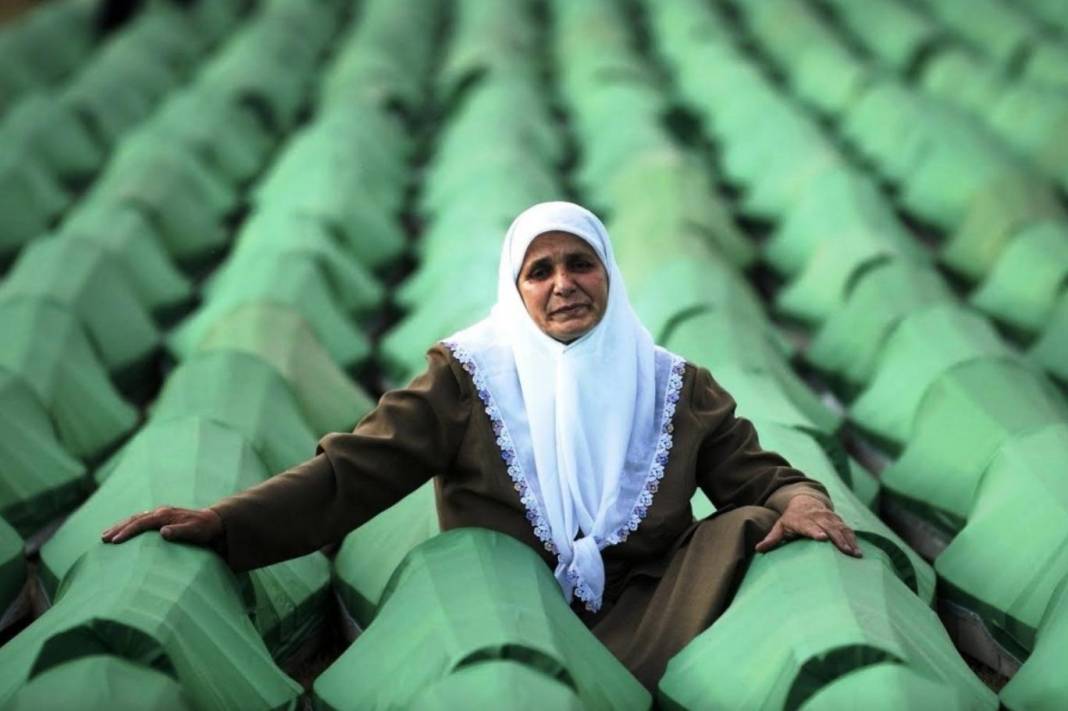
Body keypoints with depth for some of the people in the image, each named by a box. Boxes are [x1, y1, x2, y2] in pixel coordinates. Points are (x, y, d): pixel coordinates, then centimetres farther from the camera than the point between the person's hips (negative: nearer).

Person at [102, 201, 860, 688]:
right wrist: (226, 521, -16)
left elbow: (754, 474, 11)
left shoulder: (675, 386, 13)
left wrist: (798, 499, -16)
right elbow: (355, 470, -2)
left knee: (746, 528, -23)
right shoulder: (470, 376, 5)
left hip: (644, 615, 3)